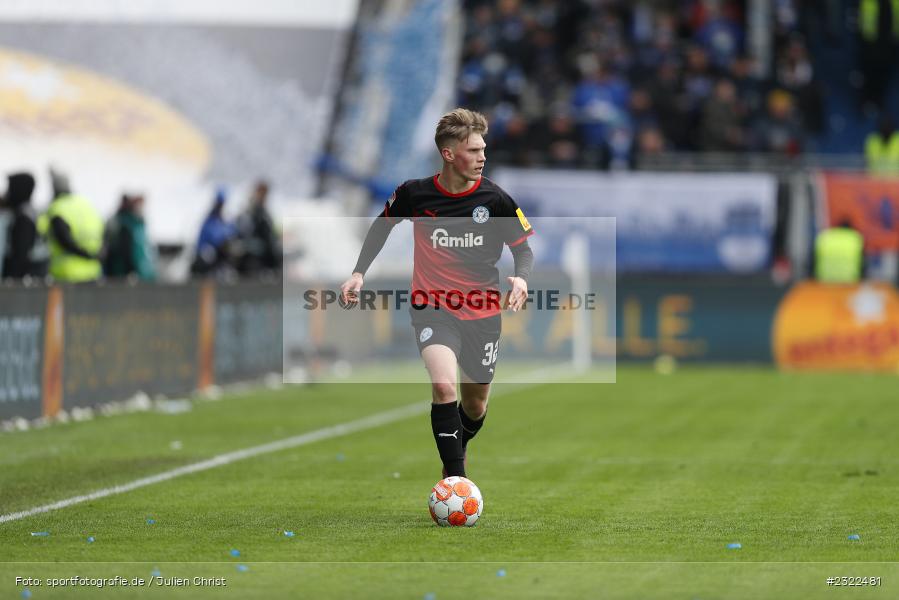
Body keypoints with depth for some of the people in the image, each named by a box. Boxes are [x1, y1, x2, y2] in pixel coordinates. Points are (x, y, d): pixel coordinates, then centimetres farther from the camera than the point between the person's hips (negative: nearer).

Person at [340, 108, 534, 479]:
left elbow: (523, 247, 4)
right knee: (443, 386, -27)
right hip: (432, 308, -2)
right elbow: (382, 226, 13)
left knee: (476, 406, 14)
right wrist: (359, 274, 4)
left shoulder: (495, 198, -7)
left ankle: (456, 451, 48)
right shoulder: (414, 194, -7)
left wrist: (521, 277, -18)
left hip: (482, 313, 2)